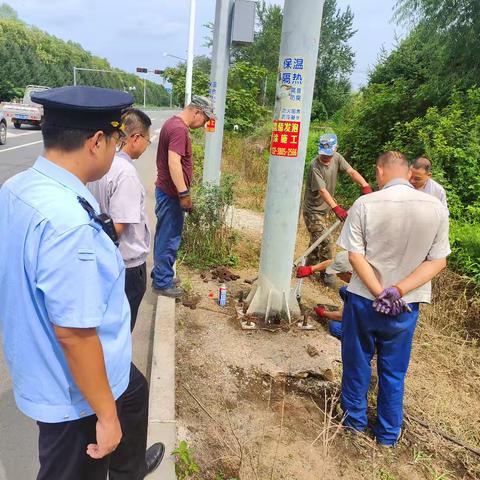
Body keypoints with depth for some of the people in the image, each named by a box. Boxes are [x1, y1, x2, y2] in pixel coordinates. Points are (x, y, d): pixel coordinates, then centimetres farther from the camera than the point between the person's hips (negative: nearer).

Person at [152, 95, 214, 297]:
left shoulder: (173, 123, 13)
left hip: (165, 190, 10)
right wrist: (184, 194, -26)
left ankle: (160, 274, 31)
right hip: (171, 194, -10)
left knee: (164, 236, 18)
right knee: (169, 239, 0)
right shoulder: (179, 129, -20)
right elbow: (174, 163, -28)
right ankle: (163, 283, 11)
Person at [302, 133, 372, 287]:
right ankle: (327, 273, 6)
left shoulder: (337, 158, -6)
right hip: (313, 210, -7)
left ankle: (309, 267, 37)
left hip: (324, 209, 7)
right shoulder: (315, 166, -25)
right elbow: (322, 190, -34)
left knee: (318, 240, 19)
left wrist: (365, 185, -37)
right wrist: (336, 208, -47)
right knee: (325, 242, -9)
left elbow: (351, 172, -19)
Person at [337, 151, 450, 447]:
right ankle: (388, 434, 34)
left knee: (357, 363, 20)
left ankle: (355, 419, 39)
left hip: (364, 299, -1)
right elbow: (438, 261, -9)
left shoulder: (365, 205, -16)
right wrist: (398, 291, -15)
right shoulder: (437, 208, -9)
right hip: (406, 306, 2)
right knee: (394, 371, 19)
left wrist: (380, 294, -15)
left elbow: (355, 256, -17)